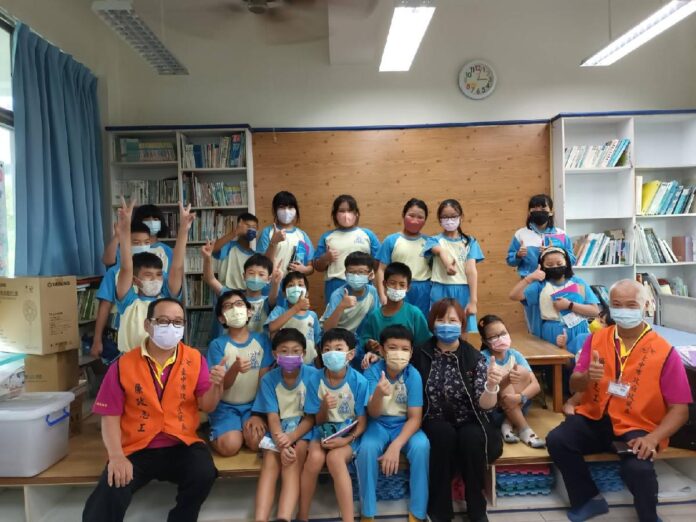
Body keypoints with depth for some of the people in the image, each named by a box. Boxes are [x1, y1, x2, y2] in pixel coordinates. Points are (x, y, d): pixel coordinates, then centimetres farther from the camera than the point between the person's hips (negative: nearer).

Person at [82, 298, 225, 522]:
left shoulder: (194, 358, -1)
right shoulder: (124, 364, -3)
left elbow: (206, 406, -3)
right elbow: (110, 415, -2)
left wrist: (216, 386, -25)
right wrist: (116, 456, -17)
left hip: (181, 445, 1)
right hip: (136, 448, -1)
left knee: (204, 474, -27)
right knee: (105, 504, -26)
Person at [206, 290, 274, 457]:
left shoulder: (261, 340, -4)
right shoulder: (217, 344, -10)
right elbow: (221, 385, -15)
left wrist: (259, 414, -8)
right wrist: (235, 368, -37)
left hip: (253, 405, 1)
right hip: (226, 406, -1)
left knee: (257, 443, -23)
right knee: (230, 446, -22)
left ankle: (243, 431, 11)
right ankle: (219, 432, 12)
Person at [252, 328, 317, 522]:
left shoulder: (312, 375, -12)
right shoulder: (269, 379, -4)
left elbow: (311, 417, -9)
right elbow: (273, 417, -8)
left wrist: (291, 438, -25)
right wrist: (281, 444, -26)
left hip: (303, 427, -2)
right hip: (279, 429, 2)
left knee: (292, 462, -29)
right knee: (270, 462, -24)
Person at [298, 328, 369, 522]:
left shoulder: (359, 381, -14)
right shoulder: (316, 379, -8)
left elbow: (362, 422, -7)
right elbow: (318, 421, -1)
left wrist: (347, 439, -24)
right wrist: (324, 407, -23)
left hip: (349, 433, -2)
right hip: (324, 431, 2)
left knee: (334, 458, -32)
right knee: (315, 457, -29)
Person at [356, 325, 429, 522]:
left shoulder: (413, 375, -15)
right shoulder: (372, 372, -15)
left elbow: (415, 418, -14)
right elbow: (373, 414, -23)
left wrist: (396, 446, -29)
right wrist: (379, 393, -46)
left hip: (404, 425, 0)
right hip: (379, 424, 0)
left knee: (421, 446, -29)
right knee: (367, 448, -30)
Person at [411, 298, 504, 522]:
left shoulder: (474, 358, -6)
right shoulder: (420, 354, -3)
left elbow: (485, 404, -16)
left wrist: (491, 386, -40)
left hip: (469, 424, 0)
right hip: (435, 425, 0)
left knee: (470, 438, -31)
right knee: (445, 433, -31)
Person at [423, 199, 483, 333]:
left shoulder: (470, 241, 8)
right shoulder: (435, 240, 4)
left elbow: (471, 270, -2)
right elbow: (440, 250, -20)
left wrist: (473, 300, -9)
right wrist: (447, 263, -44)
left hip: (463, 292, 1)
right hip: (441, 292, -1)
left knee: (465, 332, 3)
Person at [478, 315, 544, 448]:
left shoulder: (515, 355, -4)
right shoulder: (482, 358, -16)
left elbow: (536, 385, -11)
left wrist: (519, 397, -32)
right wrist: (506, 380, -44)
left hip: (517, 406, 4)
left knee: (522, 371, -19)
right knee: (505, 387, -30)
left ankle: (508, 424, -18)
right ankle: (524, 429, -20)